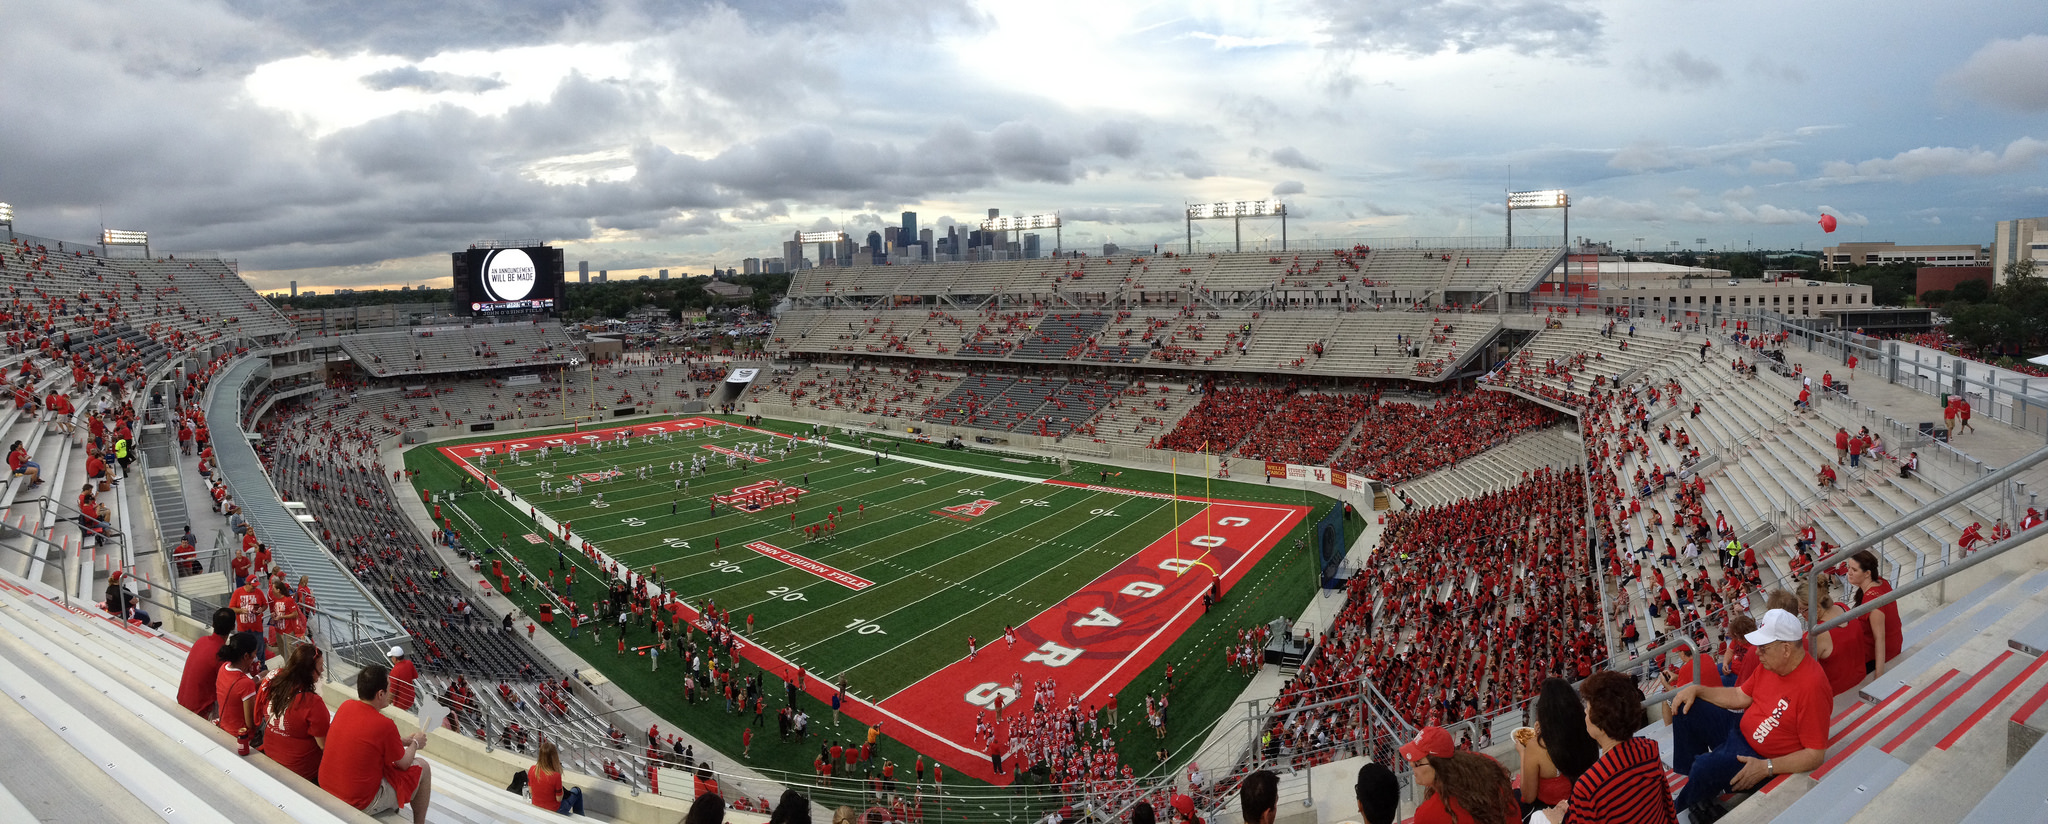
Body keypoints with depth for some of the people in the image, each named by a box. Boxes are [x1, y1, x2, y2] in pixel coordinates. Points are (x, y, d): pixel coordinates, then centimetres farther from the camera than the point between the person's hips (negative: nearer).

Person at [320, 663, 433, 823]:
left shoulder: (345, 706, -6)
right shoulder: (385, 725, -25)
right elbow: (403, 764, -8)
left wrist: (402, 741, 16)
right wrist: (415, 743, 11)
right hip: (360, 804, -7)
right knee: (423, 768, 8)